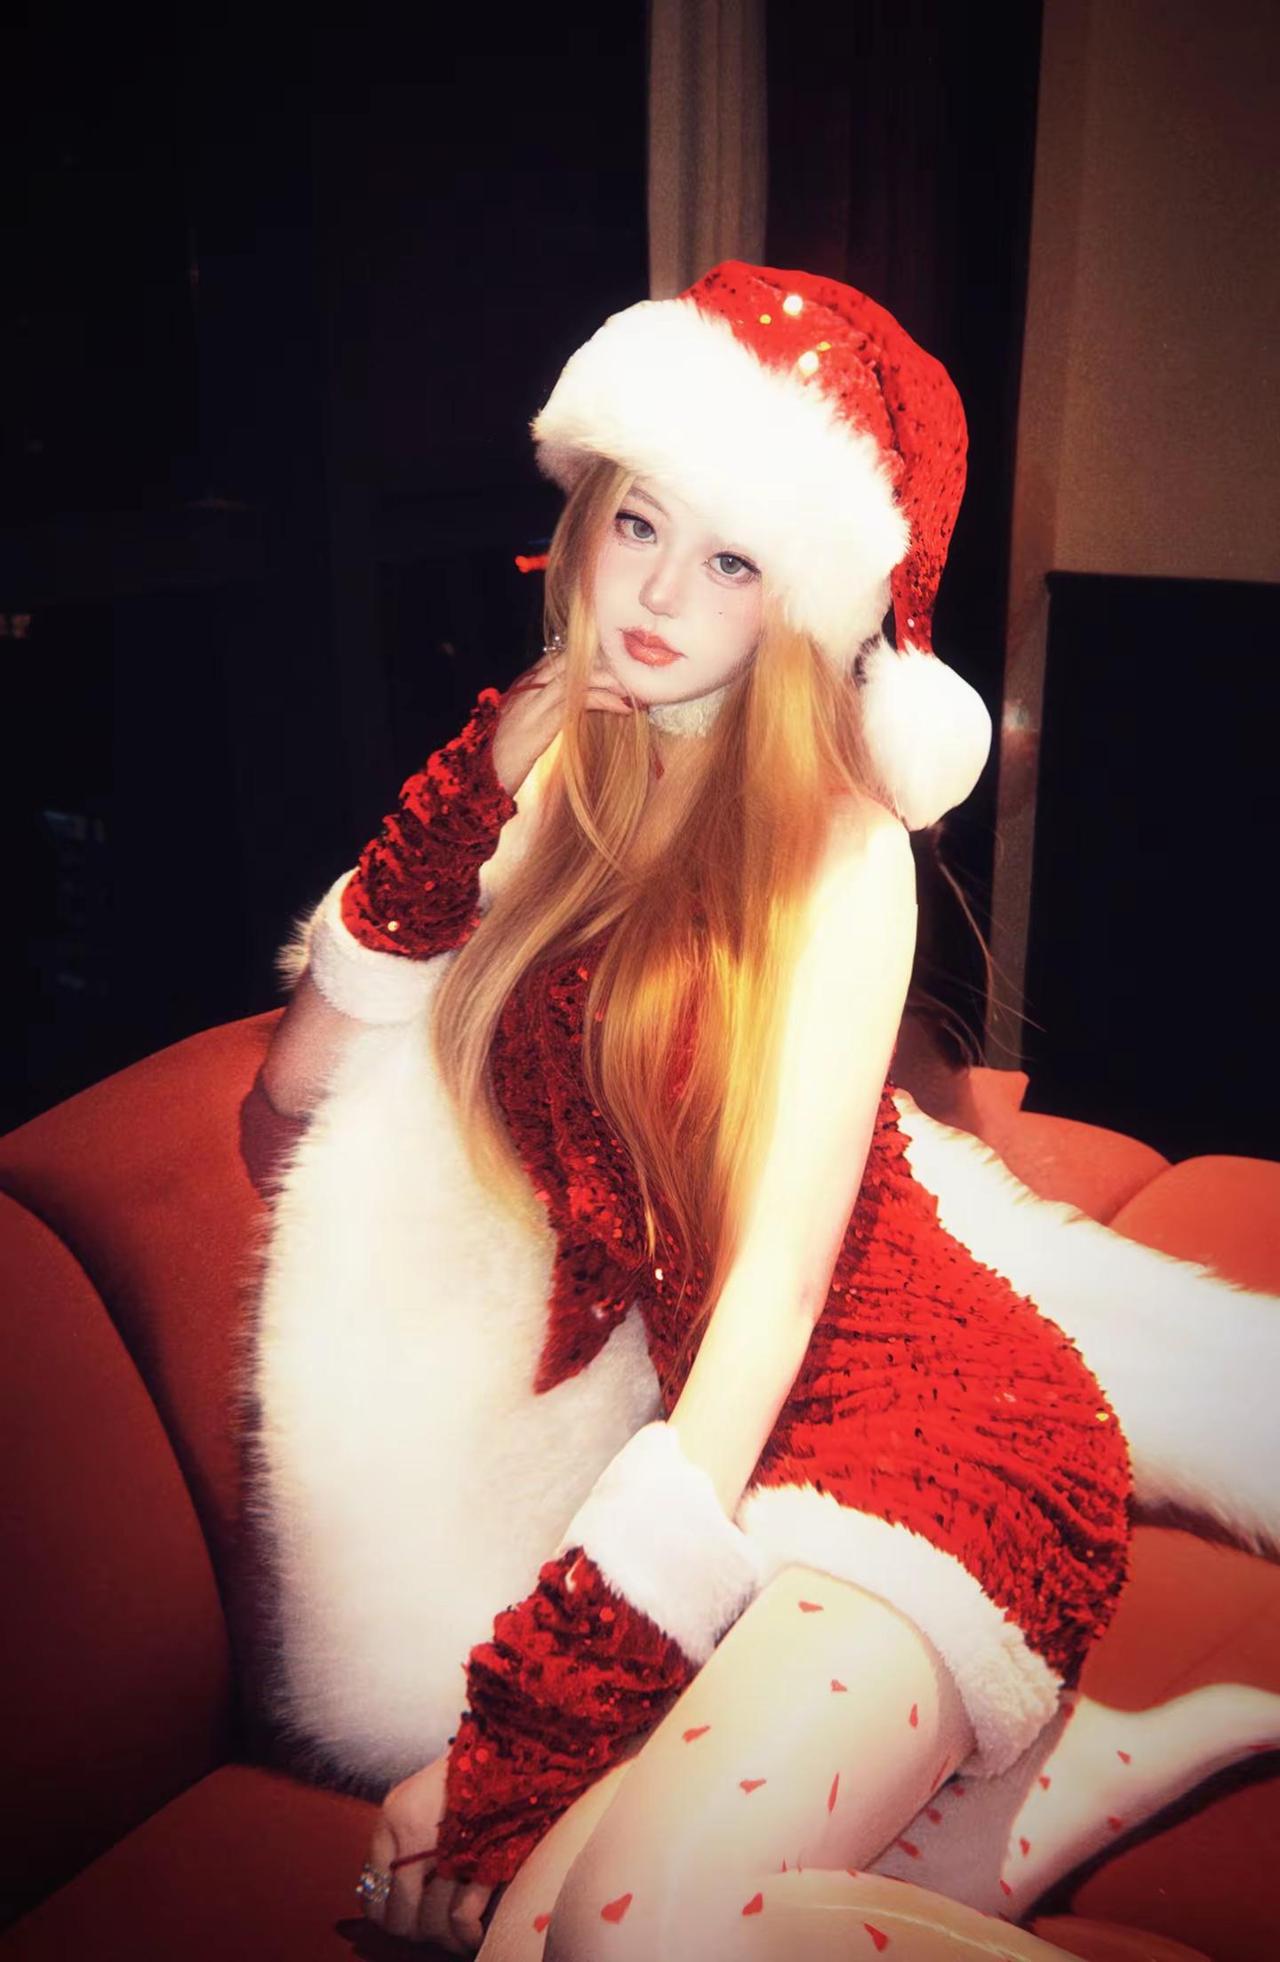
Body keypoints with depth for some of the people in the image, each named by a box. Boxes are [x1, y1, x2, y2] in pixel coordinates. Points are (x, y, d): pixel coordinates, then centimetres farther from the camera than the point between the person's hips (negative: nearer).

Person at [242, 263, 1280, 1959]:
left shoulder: (837, 843, -9)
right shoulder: (547, 772, 7)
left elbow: (778, 1277, -17)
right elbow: (303, 1086, 8)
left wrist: (513, 1732, -21)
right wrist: (472, 799, -6)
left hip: (924, 1411, -6)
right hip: (705, 1421, 6)